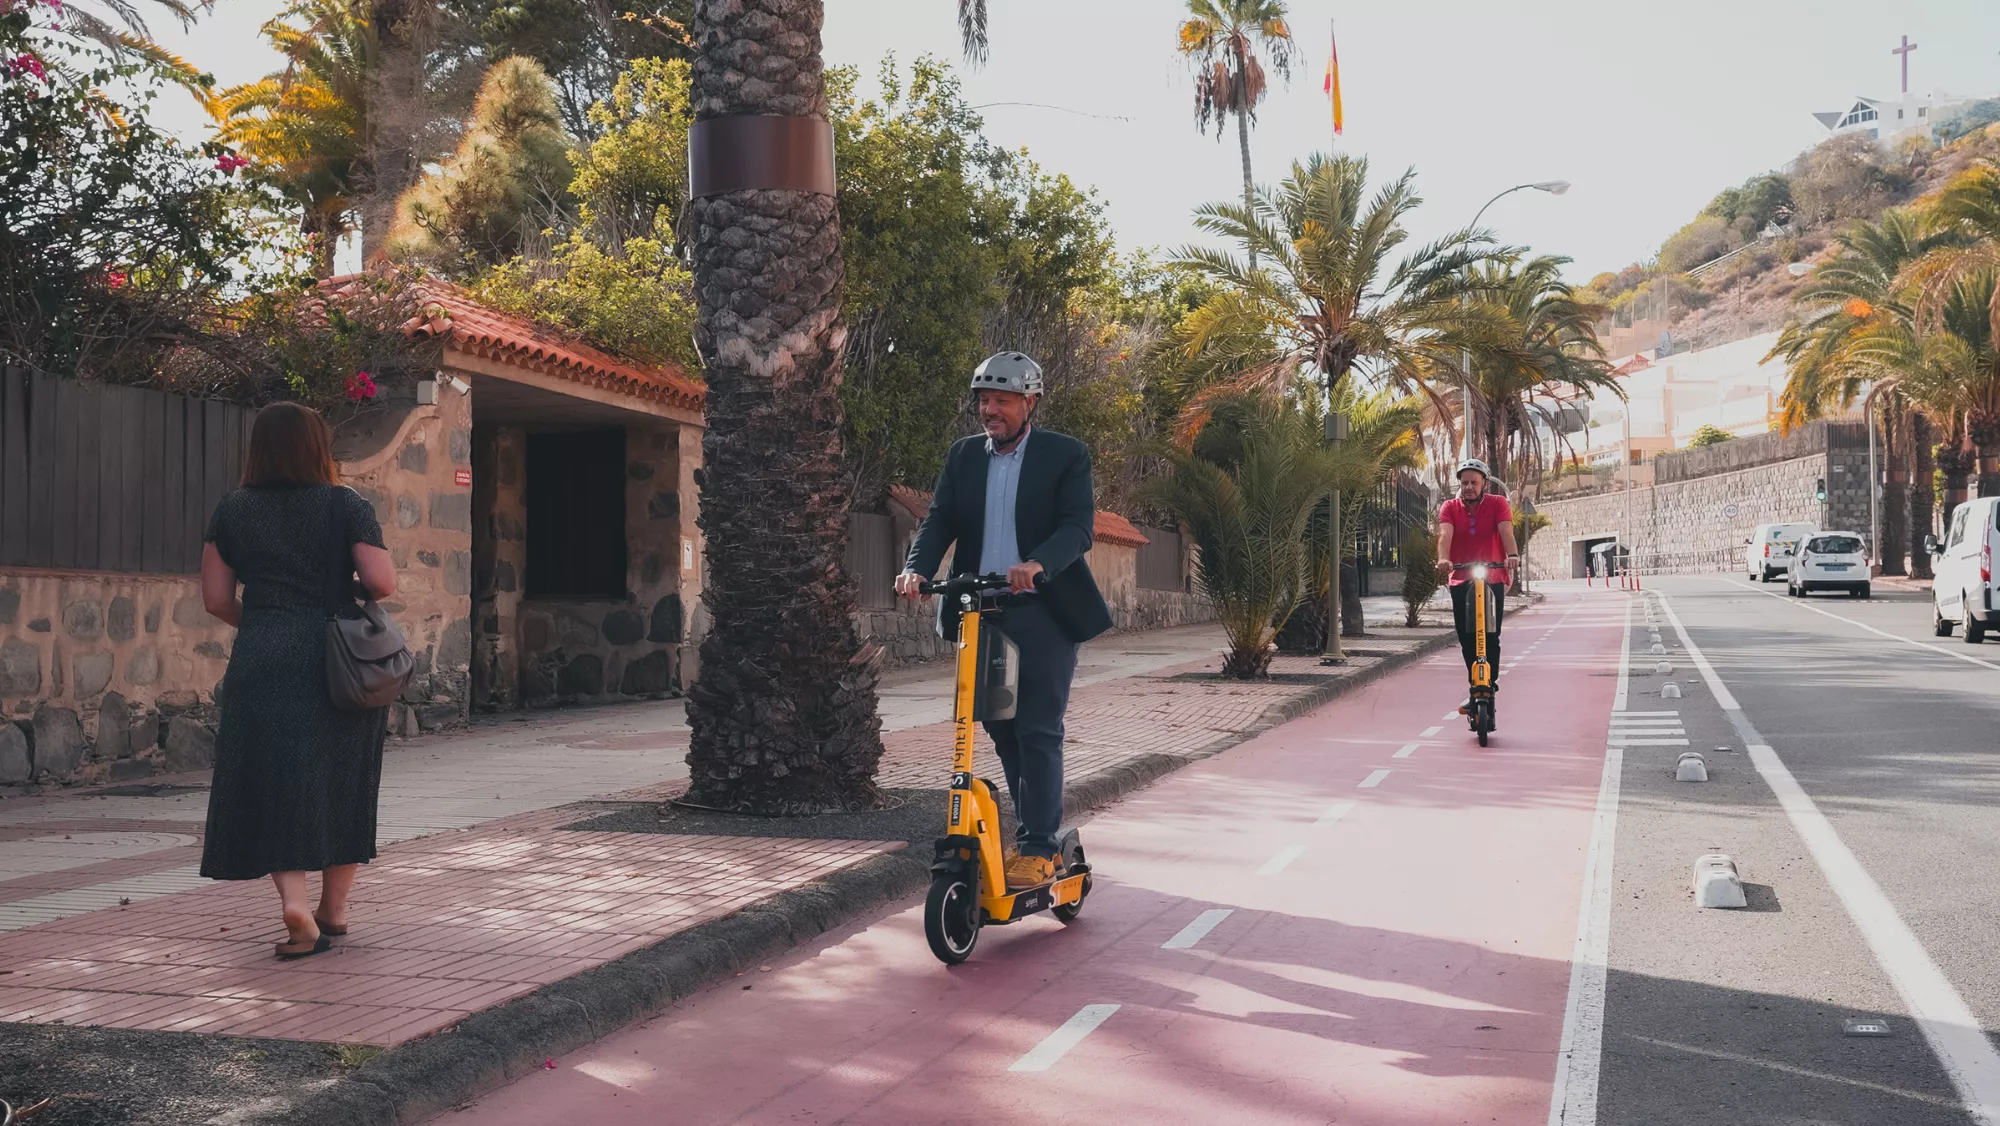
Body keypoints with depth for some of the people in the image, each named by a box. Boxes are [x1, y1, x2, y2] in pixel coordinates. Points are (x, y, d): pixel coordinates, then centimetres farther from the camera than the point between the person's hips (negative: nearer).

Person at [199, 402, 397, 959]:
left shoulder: (233, 511, 6)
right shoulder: (344, 505, -1)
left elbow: (216, 599, 5)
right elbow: (382, 583, -10)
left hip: (262, 663, 1)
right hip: (339, 661, 0)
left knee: (275, 787, 3)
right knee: (340, 783, 13)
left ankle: (294, 902, -15)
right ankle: (334, 908, 24)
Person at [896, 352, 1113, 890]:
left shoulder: (1065, 455, -1)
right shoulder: (963, 455, 11)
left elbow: (1079, 526, -12)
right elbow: (939, 520, 3)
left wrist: (1036, 564, -32)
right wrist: (917, 569, -18)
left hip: (1043, 612, -5)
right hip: (982, 611, 5)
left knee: (1038, 732, -7)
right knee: (1002, 730, 10)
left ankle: (1037, 849, -1)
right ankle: (1037, 834, 22)